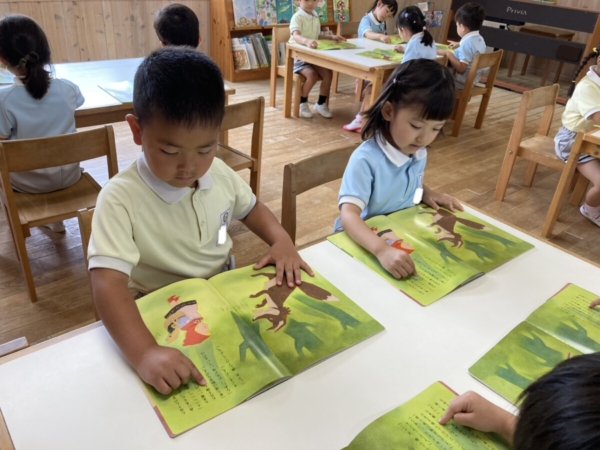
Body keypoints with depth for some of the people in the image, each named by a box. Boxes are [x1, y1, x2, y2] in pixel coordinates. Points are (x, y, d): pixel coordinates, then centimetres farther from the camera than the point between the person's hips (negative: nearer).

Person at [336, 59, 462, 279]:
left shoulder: (418, 152, -2)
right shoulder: (366, 159, -25)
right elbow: (349, 215, -34)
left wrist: (428, 194, -2)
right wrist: (382, 250, -49)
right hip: (365, 243, -5)